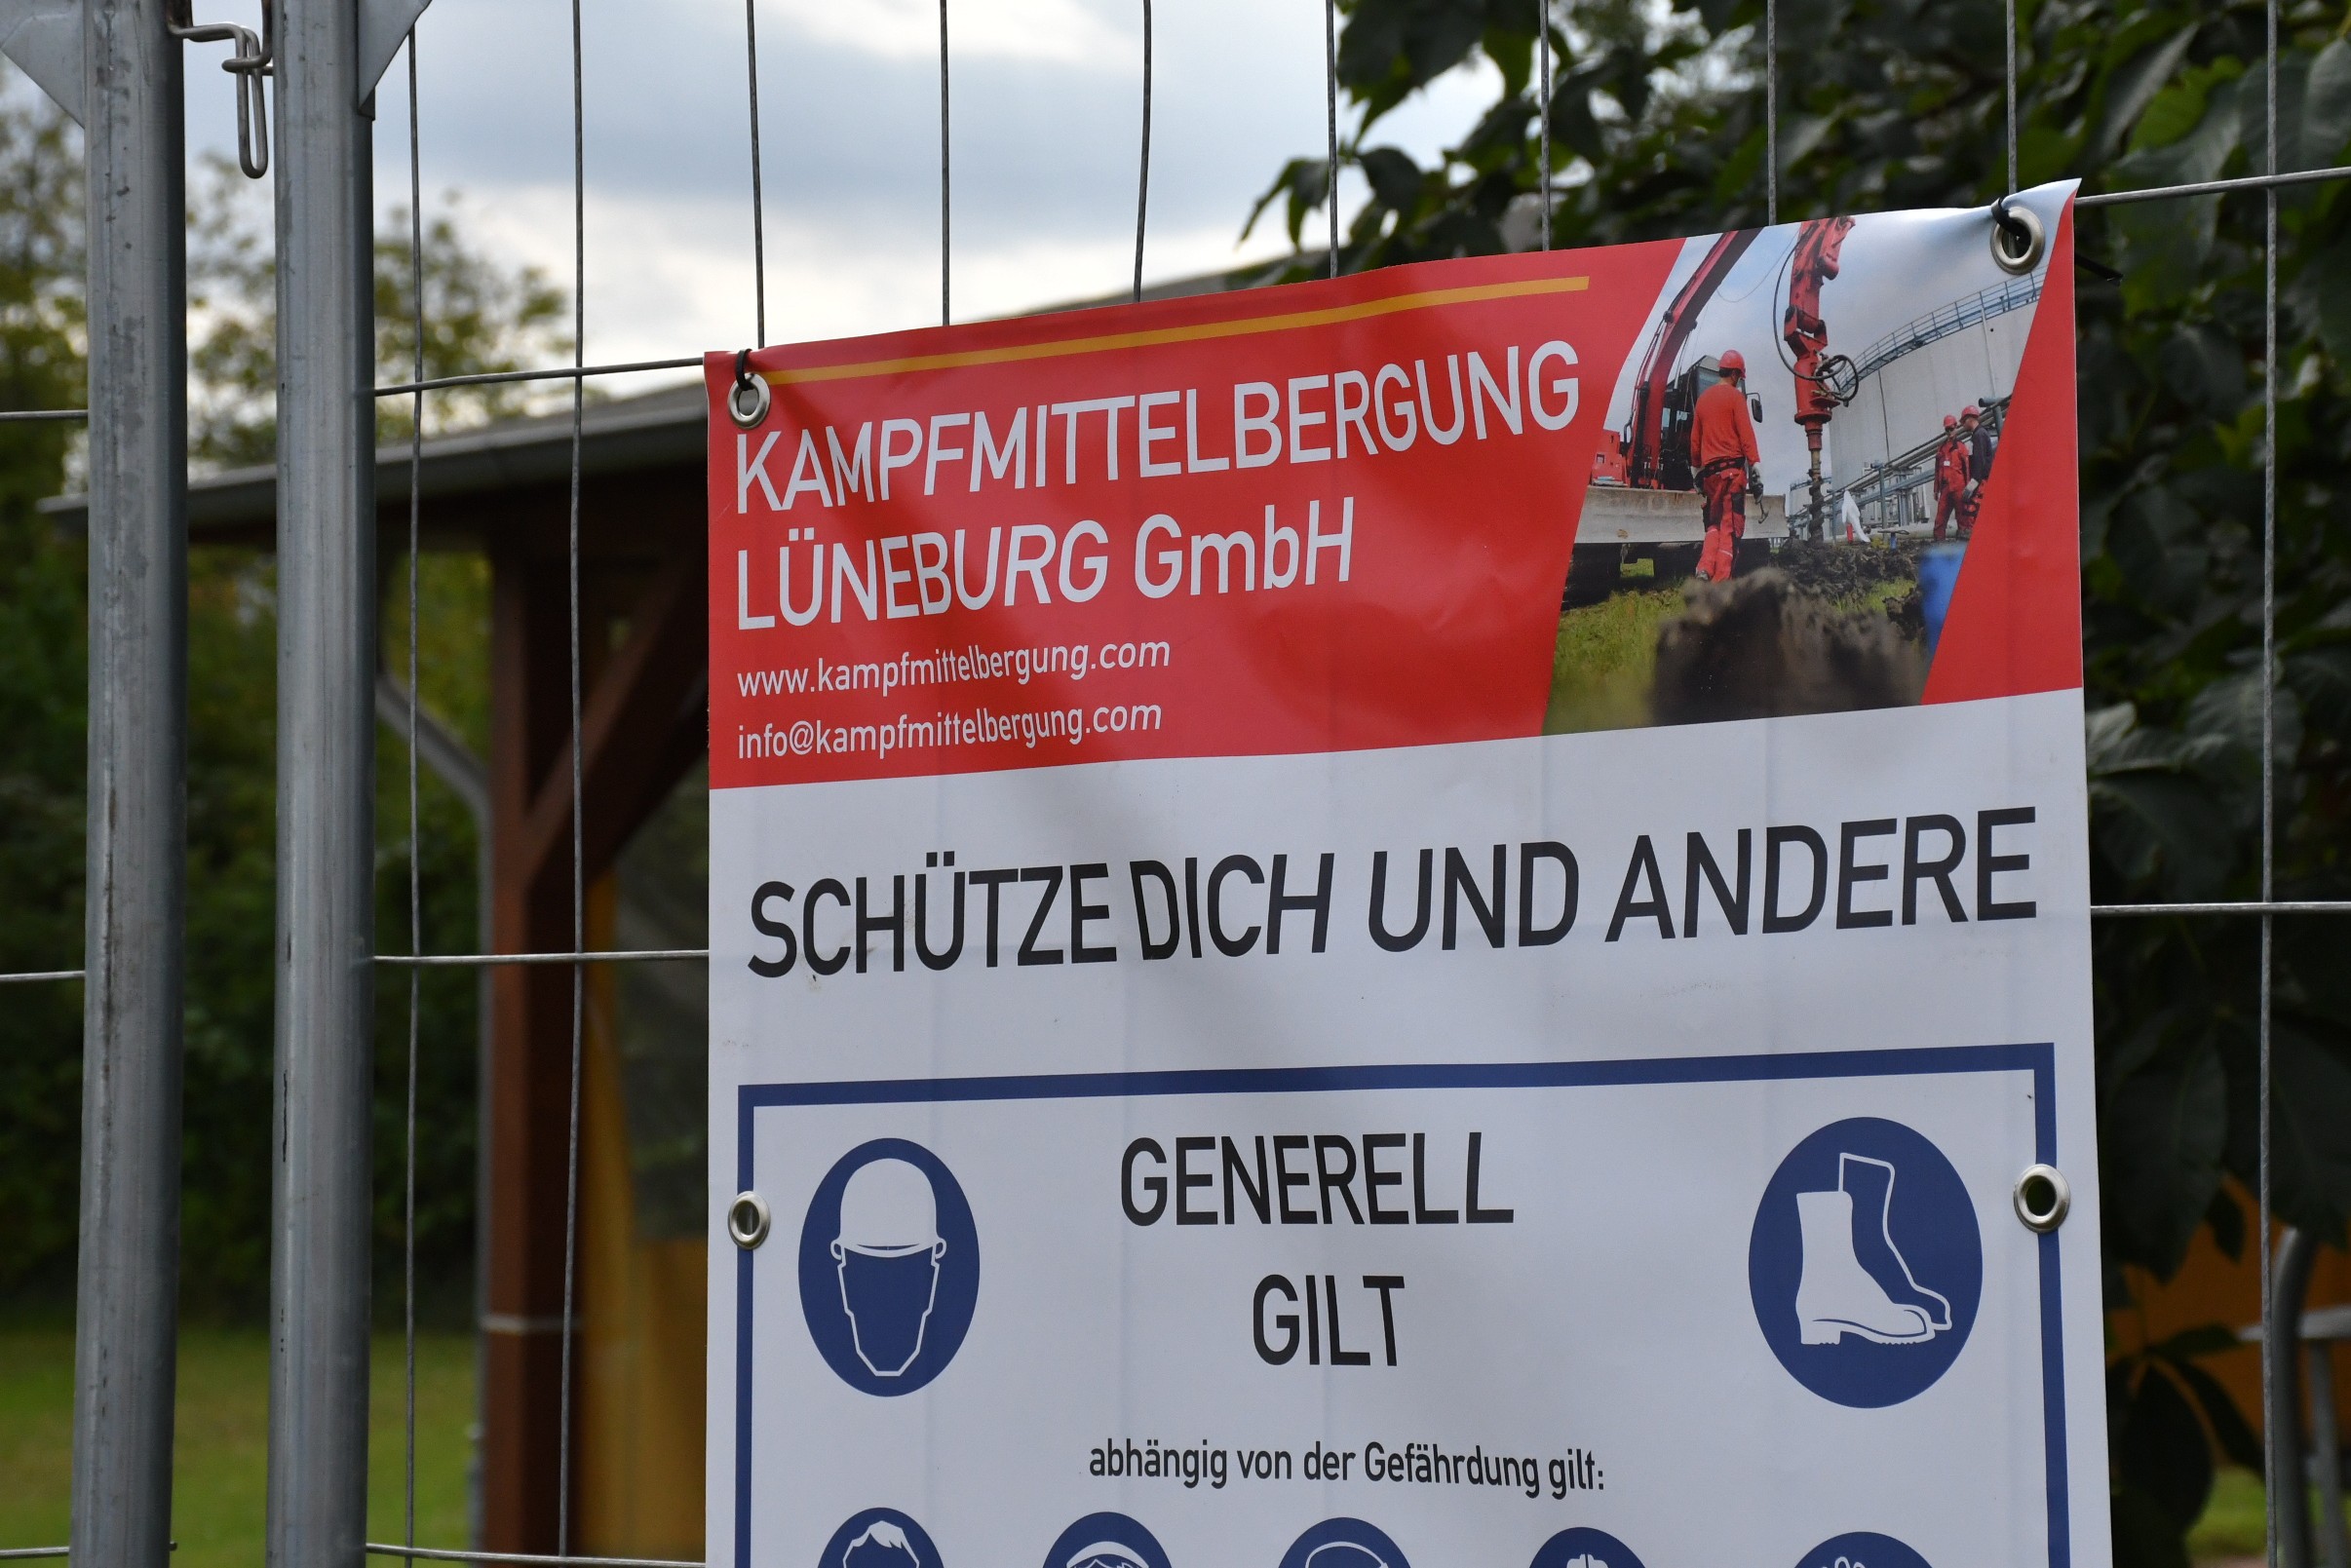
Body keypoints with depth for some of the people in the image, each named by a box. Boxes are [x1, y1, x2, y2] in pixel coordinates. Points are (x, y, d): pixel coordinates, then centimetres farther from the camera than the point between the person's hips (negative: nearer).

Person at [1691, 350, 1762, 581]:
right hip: (1732, 468, -6)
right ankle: (1721, 579, -12)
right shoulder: (1735, 396, -3)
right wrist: (1755, 470, -12)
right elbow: (1746, 434, -10)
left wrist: (1698, 471, 26)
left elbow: (1695, 439, 19)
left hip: (1709, 470, 6)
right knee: (1730, 527, -6)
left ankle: (1705, 569, -5)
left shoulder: (1703, 398, 15)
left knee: (1714, 525, 14)